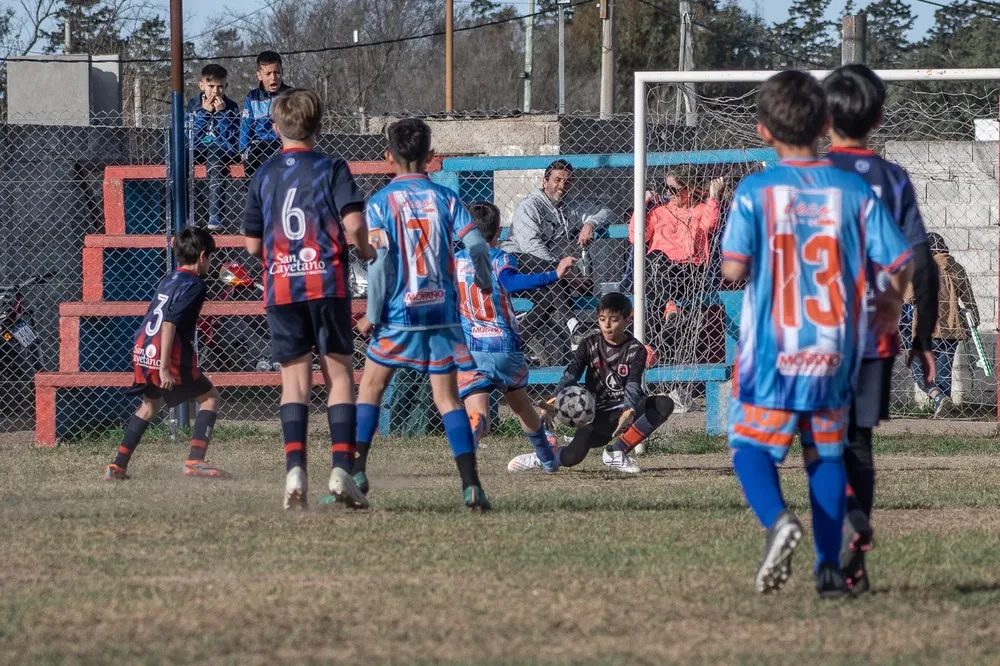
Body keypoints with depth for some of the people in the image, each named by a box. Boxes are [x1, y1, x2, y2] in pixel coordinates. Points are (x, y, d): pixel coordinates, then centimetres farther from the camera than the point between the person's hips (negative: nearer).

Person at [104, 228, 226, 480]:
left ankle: (118, 466, 23)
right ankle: (195, 461, -4)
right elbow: (169, 323, -19)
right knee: (209, 397, 9)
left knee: (150, 403, 28)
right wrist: (165, 368, -22)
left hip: (142, 354, 8)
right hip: (170, 356, -8)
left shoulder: (169, 280, 17)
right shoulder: (194, 284, -9)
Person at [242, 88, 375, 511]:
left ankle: (295, 469, -12)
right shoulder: (331, 169, -1)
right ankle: (341, 468, -8)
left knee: (294, 379, 3)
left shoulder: (264, 175, 9)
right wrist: (365, 252, 7)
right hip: (327, 284, -2)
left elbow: (252, 243, 11)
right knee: (339, 374, 4)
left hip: (280, 287, 2)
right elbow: (354, 223, -13)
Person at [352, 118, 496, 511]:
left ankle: (356, 470, 3)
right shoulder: (445, 198, 3)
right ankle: (470, 483, -7)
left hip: (399, 314, -2)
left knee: (371, 387, 12)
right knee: (447, 397, 4)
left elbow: (380, 262, -11)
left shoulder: (380, 202, -4)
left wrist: (372, 315, -5)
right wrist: (485, 283, 14)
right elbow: (475, 244, -6)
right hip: (443, 311, 2)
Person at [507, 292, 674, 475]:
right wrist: (555, 400, -30)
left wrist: (629, 410, -41)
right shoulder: (590, 343, -1)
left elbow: (633, 385, -19)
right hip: (598, 414, -1)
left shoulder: (635, 350, -5)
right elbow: (571, 374, -11)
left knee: (665, 405, -28)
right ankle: (540, 457, 14)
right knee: (572, 457, -24)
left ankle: (618, 451, -17)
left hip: (623, 410, 1)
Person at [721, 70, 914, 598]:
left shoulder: (755, 191, -7)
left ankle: (776, 519, -21)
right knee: (827, 453, 15)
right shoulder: (855, 191, -1)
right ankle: (830, 566, 9)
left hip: (771, 351, -2)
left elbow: (734, 269, -14)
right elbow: (900, 260, -2)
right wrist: (893, 303, 18)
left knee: (751, 446, 8)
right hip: (834, 354, 2)